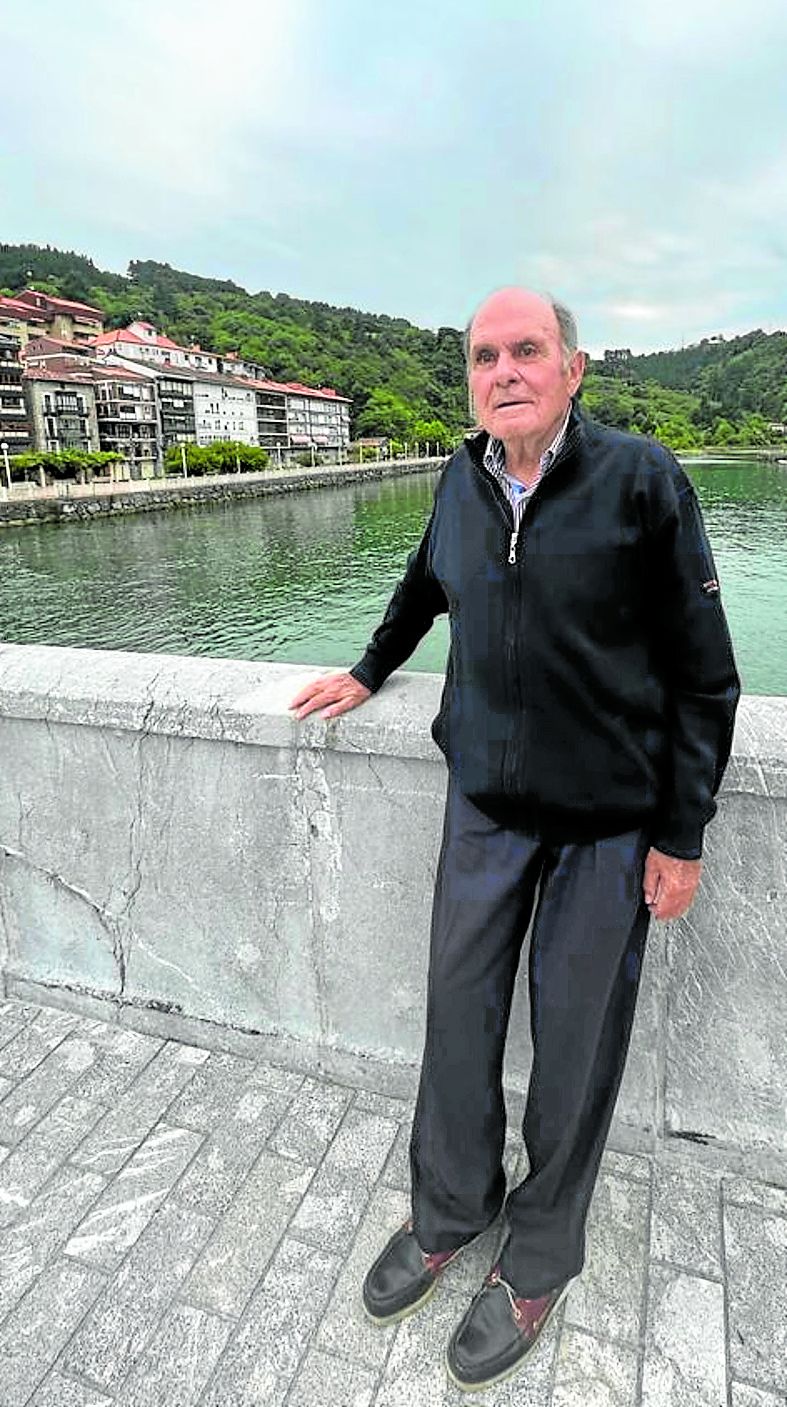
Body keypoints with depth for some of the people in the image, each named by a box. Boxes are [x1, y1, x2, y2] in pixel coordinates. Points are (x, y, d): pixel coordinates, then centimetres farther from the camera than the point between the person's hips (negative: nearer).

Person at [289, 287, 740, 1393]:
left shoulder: (641, 478, -11)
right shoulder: (462, 480, 2)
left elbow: (702, 670, -8)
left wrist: (683, 835, -8)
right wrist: (368, 673, 30)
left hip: (610, 815, -3)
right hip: (485, 799, 4)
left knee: (575, 1043, 9)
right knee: (459, 1010, 12)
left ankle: (540, 1261, 36)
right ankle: (452, 1210, 39)